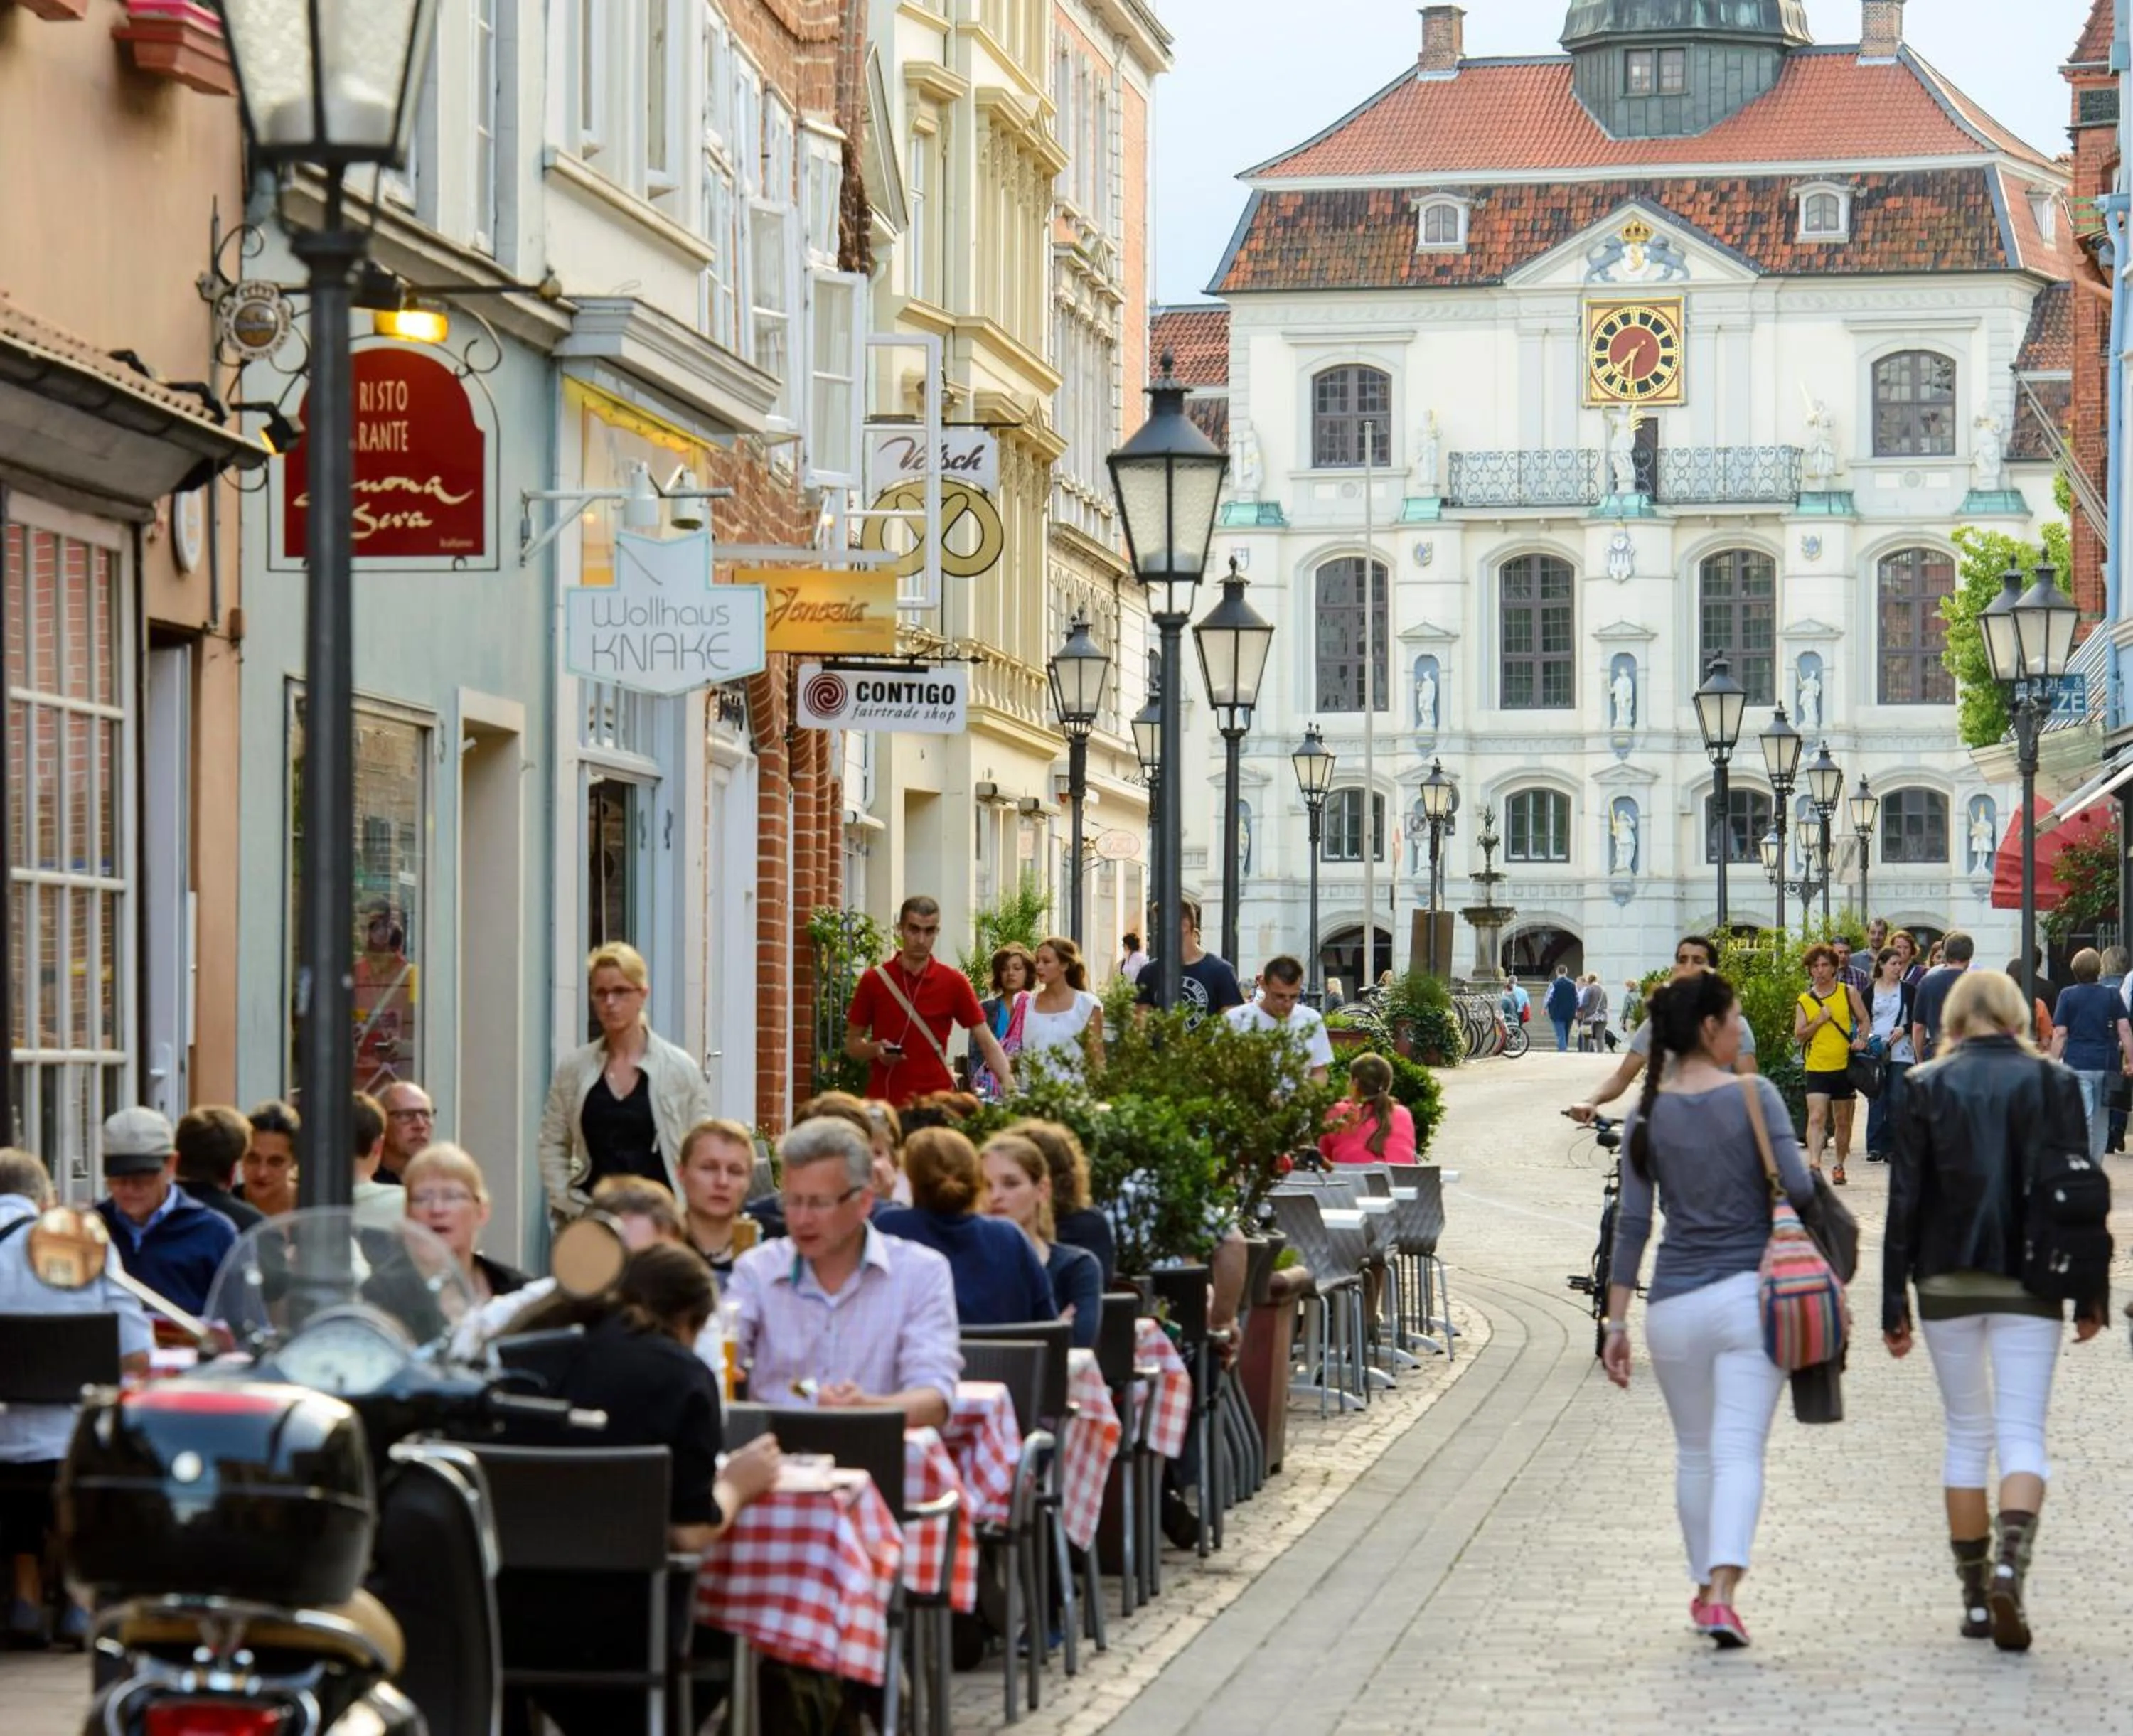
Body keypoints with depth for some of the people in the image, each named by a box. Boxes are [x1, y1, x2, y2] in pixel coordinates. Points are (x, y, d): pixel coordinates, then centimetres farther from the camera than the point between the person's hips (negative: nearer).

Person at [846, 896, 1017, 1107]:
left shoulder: (954, 983, 1)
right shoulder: (874, 980, 2)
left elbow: (986, 1041, 0)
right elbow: (852, 1044, 8)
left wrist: (1009, 1084, -16)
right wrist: (876, 1049, -14)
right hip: (884, 1102, 0)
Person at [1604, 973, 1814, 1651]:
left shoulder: (1649, 1113, 3)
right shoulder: (1754, 1096, -6)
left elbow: (1633, 1222, 3)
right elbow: (1798, 1186, -12)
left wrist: (1616, 1321, 6)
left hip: (1674, 1303, 3)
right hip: (1748, 1291, -3)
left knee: (1694, 1451, 17)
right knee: (1739, 1450, -6)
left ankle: (1705, 1587, 25)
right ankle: (1723, 1591, -20)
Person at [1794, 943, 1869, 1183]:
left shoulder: (1848, 992, 4)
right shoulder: (1804, 1001, 3)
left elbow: (1863, 1020, 11)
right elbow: (1799, 1036, 0)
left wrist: (1861, 1040, -8)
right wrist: (1819, 1020, -13)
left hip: (1845, 1066, 1)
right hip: (1817, 1068, -1)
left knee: (1843, 1122, 11)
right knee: (1816, 1118, -16)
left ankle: (1839, 1166, 26)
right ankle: (1814, 1165, -26)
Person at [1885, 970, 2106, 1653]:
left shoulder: (1927, 1086, -1)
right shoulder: (2053, 1083, -1)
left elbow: (1905, 1199, -2)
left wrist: (1895, 1303, 2)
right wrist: (2089, 1296, 5)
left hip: (1947, 1283, 1)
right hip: (2028, 1284, -1)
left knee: (1966, 1435, 12)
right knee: (2023, 1435, -1)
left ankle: (1975, 1595, 12)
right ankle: (2010, 1562, -26)